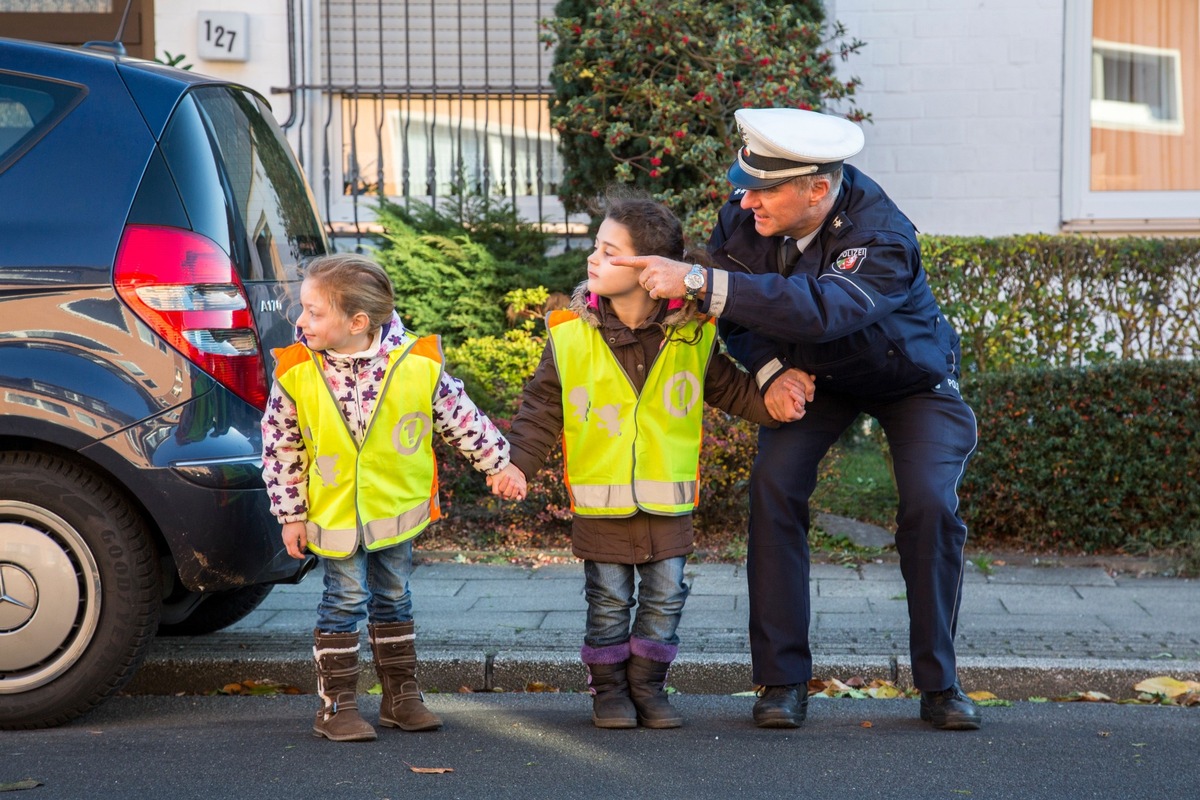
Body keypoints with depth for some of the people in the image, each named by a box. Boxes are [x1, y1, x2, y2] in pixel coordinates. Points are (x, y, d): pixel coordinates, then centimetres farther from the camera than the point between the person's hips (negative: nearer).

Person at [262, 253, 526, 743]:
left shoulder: (417, 363, -16)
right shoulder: (296, 372, -15)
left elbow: (459, 416, -1)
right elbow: (280, 446, -6)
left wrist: (497, 462, 5)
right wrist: (290, 514, -4)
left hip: (396, 507, 2)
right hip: (335, 513, -2)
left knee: (393, 600, 14)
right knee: (345, 602, -1)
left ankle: (401, 696, 26)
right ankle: (336, 705, 9)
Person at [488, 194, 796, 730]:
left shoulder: (693, 334, -5)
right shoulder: (569, 336, -8)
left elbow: (730, 388, 8)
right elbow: (540, 410, -2)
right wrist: (516, 463, -12)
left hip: (668, 502, 1)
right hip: (601, 502, -1)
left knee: (665, 599, 8)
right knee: (609, 603, 6)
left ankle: (647, 685, 24)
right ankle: (609, 690, 22)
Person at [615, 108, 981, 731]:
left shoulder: (883, 240, -40)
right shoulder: (746, 212, -23)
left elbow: (818, 308, -57)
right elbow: (736, 307, -8)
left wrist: (696, 282, -61)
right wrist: (769, 370, -28)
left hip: (909, 377, -4)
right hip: (810, 373, 4)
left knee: (931, 508, -20)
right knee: (773, 486, -18)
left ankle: (939, 684, -3)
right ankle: (782, 680, -11)